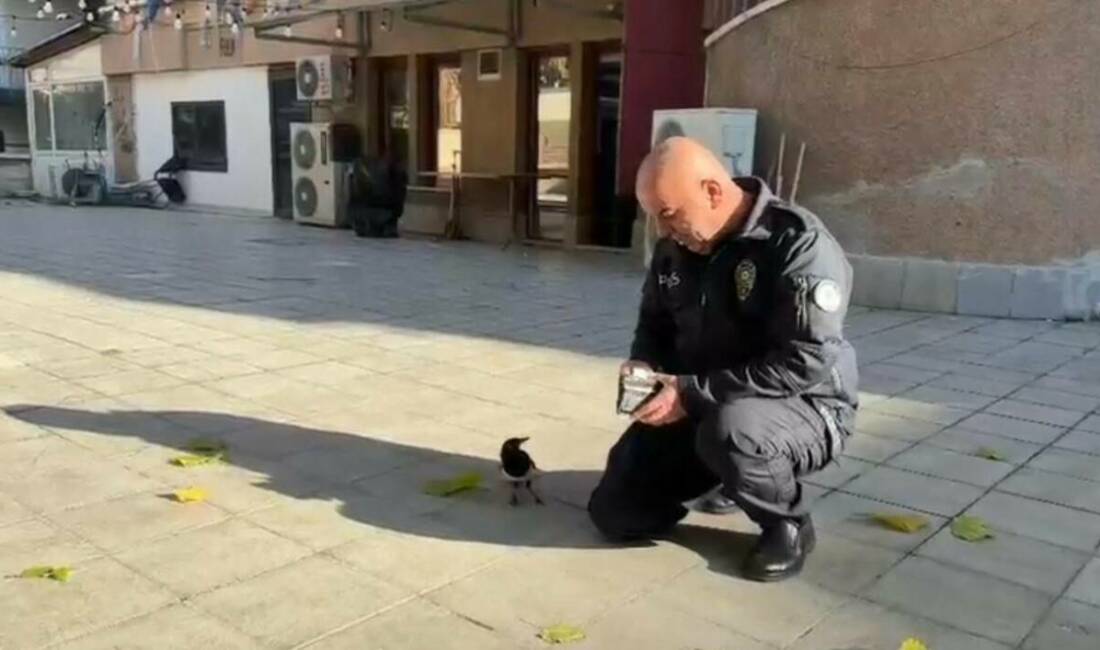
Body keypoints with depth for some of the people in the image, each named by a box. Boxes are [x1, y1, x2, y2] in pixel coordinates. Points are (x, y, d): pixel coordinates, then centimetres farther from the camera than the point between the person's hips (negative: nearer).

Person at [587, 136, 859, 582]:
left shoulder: (800, 245, -23)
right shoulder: (675, 246, 0)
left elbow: (806, 364, -30)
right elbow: (654, 325, 13)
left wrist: (693, 392, -30)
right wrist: (644, 367, -11)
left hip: (805, 408, -6)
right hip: (697, 408, 7)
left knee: (728, 429, -41)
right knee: (615, 511, 1)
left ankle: (788, 524, -8)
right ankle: (740, 477, 21)